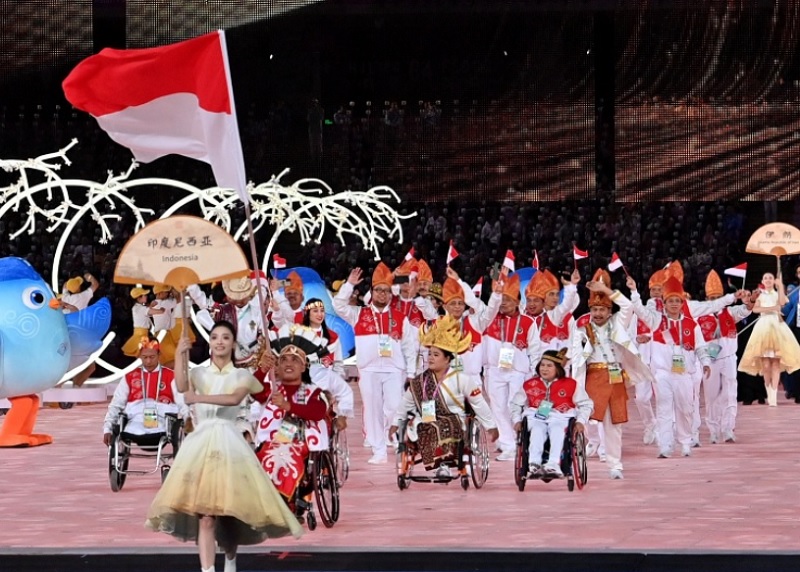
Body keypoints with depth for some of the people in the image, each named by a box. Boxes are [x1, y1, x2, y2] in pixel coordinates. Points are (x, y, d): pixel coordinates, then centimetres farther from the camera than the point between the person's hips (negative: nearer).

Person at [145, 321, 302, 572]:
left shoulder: (241, 376, 8)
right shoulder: (199, 373, 12)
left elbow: (235, 398, -13)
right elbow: (182, 387, -11)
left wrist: (199, 398, -21)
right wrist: (180, 354, -16)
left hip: (229, 443, 0)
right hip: (201, 443, 0)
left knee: (230, 510, 4)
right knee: (205, 514, -10)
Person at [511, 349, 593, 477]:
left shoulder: (570, 384, 8)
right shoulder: (529, 385, 13)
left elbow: (586, 404, 13)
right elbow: (516, 404, 22)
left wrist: (581, 421, -2)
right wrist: (517, 420, 6)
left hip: (560, 419, -1)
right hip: (536, 418, 1)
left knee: (557, 430, -37)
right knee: (537, 430, -35)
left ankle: (553, 465, -54)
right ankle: (534, 464, -53)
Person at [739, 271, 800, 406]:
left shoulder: (778, 294, 16)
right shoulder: (759, 294, 15)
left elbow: (782, 302, -8)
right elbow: (755, 309, -1)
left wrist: (780, 286, -5)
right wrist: (770, 308, -9)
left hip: (777, 326, 0)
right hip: (763, 326, 0)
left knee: (776, 362, -9)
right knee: (765, 363, -10)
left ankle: (773, 395, -13)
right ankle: (769, 392, 1)